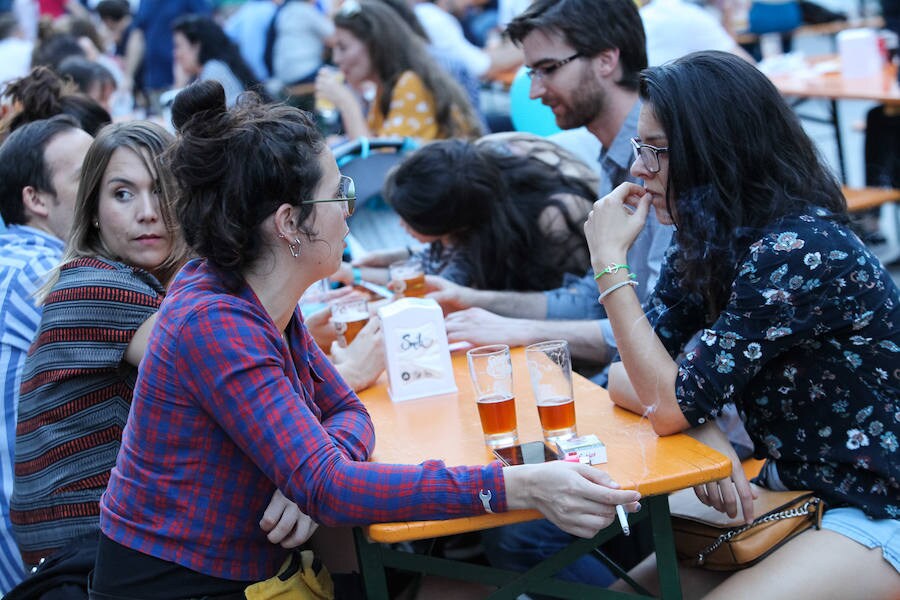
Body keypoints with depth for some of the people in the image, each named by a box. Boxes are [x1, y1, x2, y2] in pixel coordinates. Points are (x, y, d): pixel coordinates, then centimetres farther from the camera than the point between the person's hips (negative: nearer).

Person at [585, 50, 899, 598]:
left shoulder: (799, 250, -24)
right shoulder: (705, 245, 2)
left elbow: (673, 405, -24)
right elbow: (628, 378, 2)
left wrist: (610, 259, -21)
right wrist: (701, 429, -18)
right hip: (794, 489, 8)